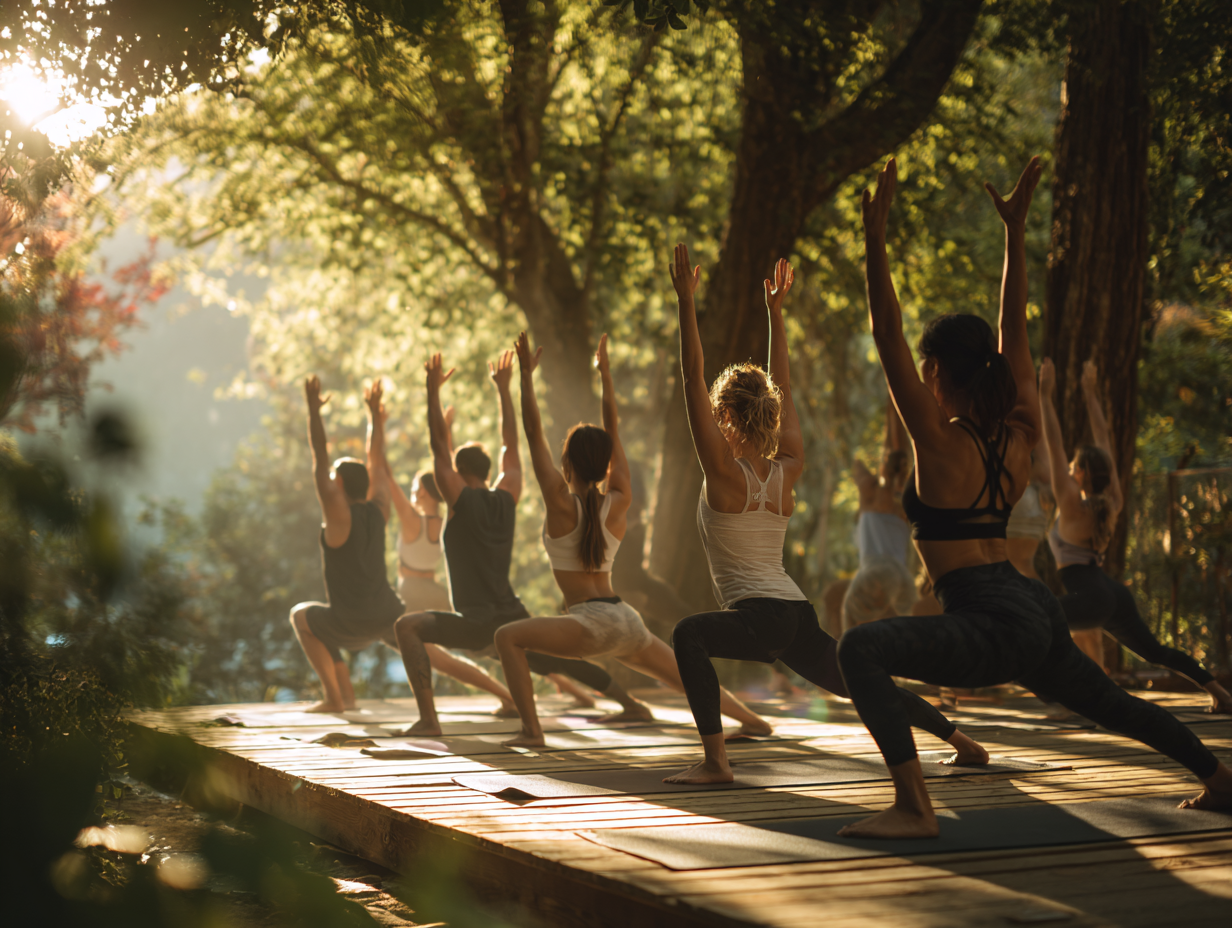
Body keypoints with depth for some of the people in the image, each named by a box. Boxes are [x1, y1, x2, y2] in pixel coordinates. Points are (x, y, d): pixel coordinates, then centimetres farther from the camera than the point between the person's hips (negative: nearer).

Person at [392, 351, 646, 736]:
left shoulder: (462, 501, -8)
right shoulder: (506, 499, 6)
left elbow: (439, 445, -8)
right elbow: (511, 445, 17)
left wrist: (433, 390, -5)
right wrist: (503, 388, 20)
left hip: (476, 624, -7)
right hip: (513, 617, 7)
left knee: (408, 626, -4)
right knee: (555, 661, 28)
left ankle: (428, 718, -16)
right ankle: (628, 701, 35)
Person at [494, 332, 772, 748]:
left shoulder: (561, 503, -7)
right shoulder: (618, 503, 5)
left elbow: (534, 434, -4)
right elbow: (613, 431, 13)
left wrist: (527, 374, 1)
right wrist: (605, 374, 16)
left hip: (592, 622, -6)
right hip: (626, 620, 7)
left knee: (508, 636, -2)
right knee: (689, 678, 24)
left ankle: (531, 729, -13)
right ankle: (753, 720, 33)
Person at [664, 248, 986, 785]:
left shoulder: (724, 473, -9)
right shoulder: (785, 473, 9)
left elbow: (693, 378, -14)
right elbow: (782, 390, 19)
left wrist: (686, 302, -14)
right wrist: (775, 312, 22)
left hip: (761, 619, -8)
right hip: (799, 618, 8)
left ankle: (715, 762, -34)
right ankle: (963, 742, 37)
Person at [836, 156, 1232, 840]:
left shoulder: (940, 443, -11)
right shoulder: (1019, 436, 7)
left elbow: (886, 339, -16)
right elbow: (1015, 333, 14)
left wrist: (875, 238, -18)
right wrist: (1015, 232, 14)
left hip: (995, 627, -9)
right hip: (1039, 614, 9)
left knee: (862, 647, -22)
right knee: (1109, 704, 32)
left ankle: (913, 808, -30)